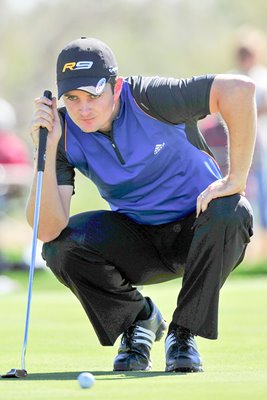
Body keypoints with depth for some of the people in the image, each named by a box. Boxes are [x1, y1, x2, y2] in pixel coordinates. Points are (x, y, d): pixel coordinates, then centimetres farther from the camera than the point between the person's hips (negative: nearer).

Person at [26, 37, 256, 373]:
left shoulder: (148, 98, -25)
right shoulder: (64, 132, -15)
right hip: (137, 239, 2)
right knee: (60, 247, -23)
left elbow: (239, 89, -35)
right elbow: (47, 230, -24)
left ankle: (183, 332, -13)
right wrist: (47, 149, -31)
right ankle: (138, 319, 6)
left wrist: (236, 179, -32)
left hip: (198, 224, -2)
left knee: (231, 213, -36)